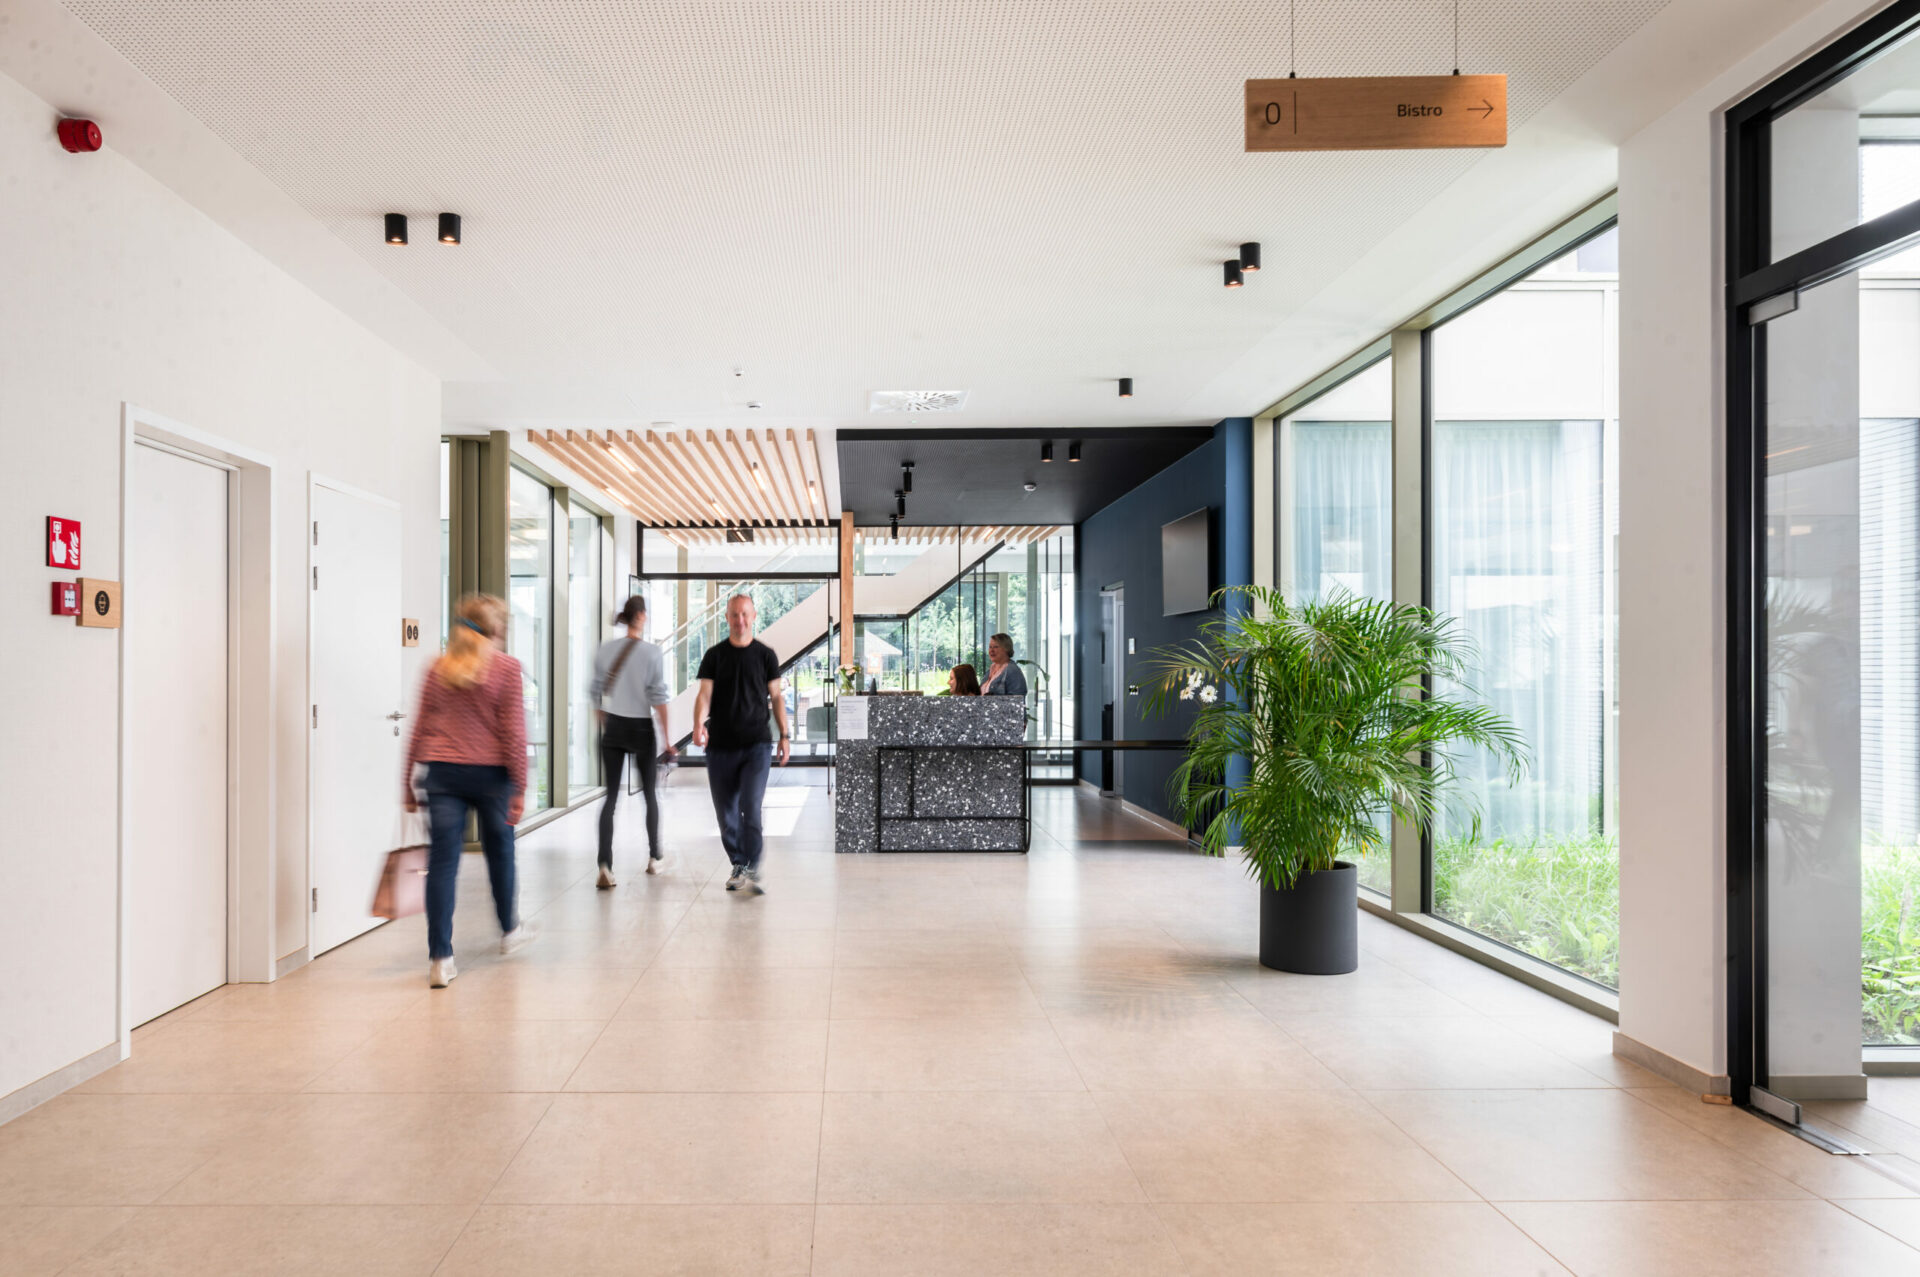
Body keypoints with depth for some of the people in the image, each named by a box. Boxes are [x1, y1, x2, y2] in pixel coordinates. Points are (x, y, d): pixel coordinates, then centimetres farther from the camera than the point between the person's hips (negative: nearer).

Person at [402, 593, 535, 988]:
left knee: (442, 862, 1)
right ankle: (510, 929, 38)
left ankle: (440, 958, -2)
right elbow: (514, 731, -9)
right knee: (499, 851, 18)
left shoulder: (438, 668, 5)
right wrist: (519, 786, -6)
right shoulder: (506, 667, -6)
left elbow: (420, 728, 7)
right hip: (491, 774, -2)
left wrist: (410, 782, 14)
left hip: (443, 773, 2)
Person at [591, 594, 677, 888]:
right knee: (649, 794, 15)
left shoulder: (605, 650, 0)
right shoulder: (652, 653, -11)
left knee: (610, 796, 1)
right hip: (641, 729, -2)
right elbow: (659, 698, -11)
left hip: (613, 728, 2)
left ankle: (605, 864, -12)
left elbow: (597, 693, 5)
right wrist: (666, 738, -4)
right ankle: (655, 857, 28)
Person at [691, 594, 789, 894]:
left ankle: (752, 870, -14)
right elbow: (705, 694, -2)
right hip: (720, 746, 2)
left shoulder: (765, 655, 6)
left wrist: (785, 735, 4)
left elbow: (776, 696, 10)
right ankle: (738, 866, 22)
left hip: (756, 745, -2)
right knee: (726, 812, 7)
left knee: (751, 807, -14)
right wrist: (699, 725, -20)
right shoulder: (714, 655, 5)